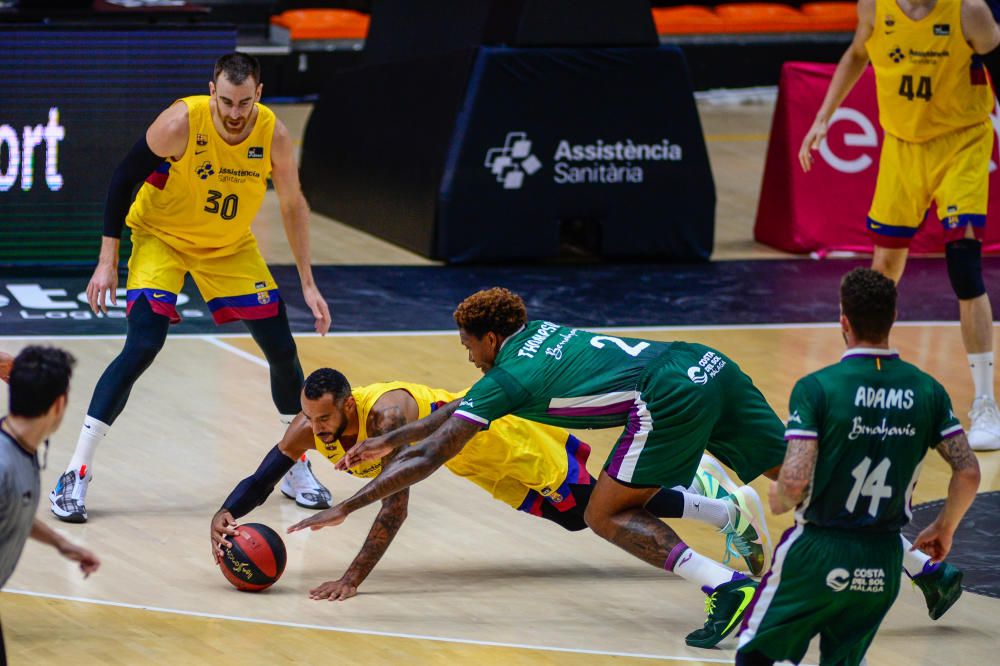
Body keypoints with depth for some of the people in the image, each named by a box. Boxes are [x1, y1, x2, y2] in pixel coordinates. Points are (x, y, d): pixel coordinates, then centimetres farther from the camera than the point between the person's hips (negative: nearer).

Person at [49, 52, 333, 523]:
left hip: (231, 246, 4)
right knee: (142, 347, -21)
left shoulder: (273, 135, -20)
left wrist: (308, 285, -4)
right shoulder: (181, 122, -29)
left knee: (281, 350, 1)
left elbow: (293, 205, -5)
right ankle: (76, 474, -17)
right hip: (162, 237, -4)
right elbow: (124, 179, -16)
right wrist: (107, 262, -17)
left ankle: (297, 469, 20)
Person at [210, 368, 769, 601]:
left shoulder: (386, 416, -40)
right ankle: (695, 478, 41)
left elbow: (395, 508, -44)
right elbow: (260, 481, -14)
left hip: (509, 438, -8)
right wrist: (225, 515, -36)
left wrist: (354, 579, -50)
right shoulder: (310, 428, -19)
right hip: (488, 469, 8)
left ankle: (730, 509, 12)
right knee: (578, 516, 21)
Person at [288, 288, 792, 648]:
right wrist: (390, 440, 38)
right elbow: (461, 410, 39)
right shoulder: (539, 332, 26)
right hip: (707, 363, 8)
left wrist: (345, 508, 10)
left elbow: (428, 458, 5)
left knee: (606, 517, 2)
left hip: (670, 399, -8)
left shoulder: (505, 378, 4)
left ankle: (726, 587, -15)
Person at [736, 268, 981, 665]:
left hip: (818, 553, -4)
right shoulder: (927, 391, 0)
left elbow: (795, 482, -19)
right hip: (883, 563, 4)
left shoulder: (816, 388, -13)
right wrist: (944, 529, 19)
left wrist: (779, 500, 5)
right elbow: (968, 472, 1)